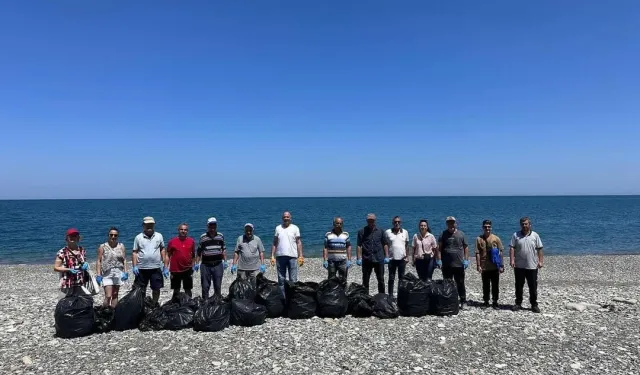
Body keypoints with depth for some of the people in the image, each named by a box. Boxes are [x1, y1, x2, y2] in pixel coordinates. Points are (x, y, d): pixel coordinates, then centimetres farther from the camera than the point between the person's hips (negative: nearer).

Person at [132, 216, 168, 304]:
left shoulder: (159, 236, 6)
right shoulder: (138, 237, 3)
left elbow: (163, 250, 8)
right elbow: (134, 252, 2)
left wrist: (164, 265, 4)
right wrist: (134, 266, -7)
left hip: (156, 268, 1)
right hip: (142, 268, -1)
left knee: (156, 289, 7)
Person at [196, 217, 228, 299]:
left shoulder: (221, 236, 6)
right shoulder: (203, 237, 1)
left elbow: (224, 249, 12)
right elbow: (199, 251, 5)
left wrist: (225, 261, 8)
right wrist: (197, 263, 2)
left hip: (218, 264, 1)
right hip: (205, 265, -1)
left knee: (218, 286, 6)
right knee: (205, 286, 5)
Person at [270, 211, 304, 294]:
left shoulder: (295, 228, 5)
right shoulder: (278, 228, 9)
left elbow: (299, 243, 2)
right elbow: (274, 243, 9)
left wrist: (300, 256, -5)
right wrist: (272, 256, 1)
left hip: (292, 256, -2)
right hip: (280, 256, 2)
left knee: (293, 280, 0)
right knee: (281, 279, 8)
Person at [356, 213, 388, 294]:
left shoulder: (380, 231, 7)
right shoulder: (362, 232, 1)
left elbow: (384, 244, 10)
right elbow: (359, 246, -2)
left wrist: (386, 256, 4)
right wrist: (359, 258, -9)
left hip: (379, 259, 1)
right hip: (366, 259, -1)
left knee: (381, 279, 7)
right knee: (365, 280, 6)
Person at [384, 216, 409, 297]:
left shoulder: (405, 232, 4)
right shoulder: (387, 232, -1)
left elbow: (407, 245, 9)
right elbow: (386, 245, -1)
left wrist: (407, 257, 5)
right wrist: (386, 256, -7)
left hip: (402, 258, 2)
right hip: (392, 259, -1)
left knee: (402, 278, 9)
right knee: (391, 278, 5)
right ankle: (390, 295, 13)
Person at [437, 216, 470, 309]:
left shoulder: (461, 234, 6)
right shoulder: (443, 234, 4)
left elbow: (466, 247, 8)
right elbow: (439, 248, 0)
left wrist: (466, 259, 0)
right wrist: (439, 259, -8)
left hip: (459, 264, 0)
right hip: (446, 265, 0)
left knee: (460, 284, 5)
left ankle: (463, 301, 15)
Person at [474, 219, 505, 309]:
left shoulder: (496, 238, -1)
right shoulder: (479, 239, -1)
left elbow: (501, 252, 1)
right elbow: (477, 253, -2)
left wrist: (501, 265, -2)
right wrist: (478, 266, -7)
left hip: (495, 267, 0)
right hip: (484, 267, 0)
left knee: (495, 286, 7)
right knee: (485, 286, 9)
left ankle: (495, 302, 19)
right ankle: (486, 302, 21)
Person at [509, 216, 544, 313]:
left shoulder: (535, 235, 4)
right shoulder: (516, 235, 3)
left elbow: (540, 249, 4)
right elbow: (512, 248, -1)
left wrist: (540, 261, -3)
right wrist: (512, 260, -11)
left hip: (532, 266, 0)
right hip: (519, 266, 0)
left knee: (533, 287, 5)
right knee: (519, 286, 8)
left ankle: (534, 305, 16)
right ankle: (518, 303, 19)